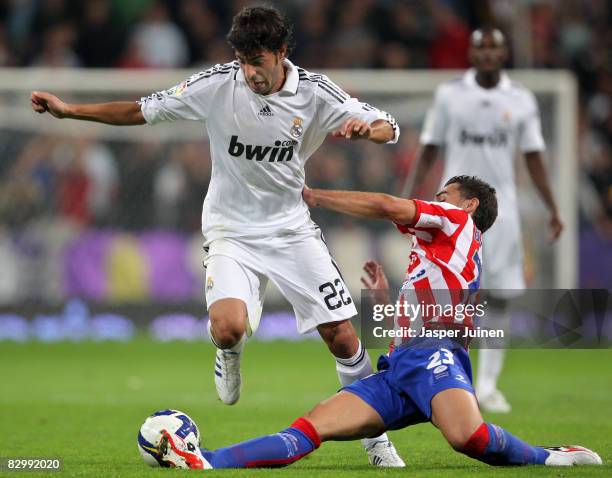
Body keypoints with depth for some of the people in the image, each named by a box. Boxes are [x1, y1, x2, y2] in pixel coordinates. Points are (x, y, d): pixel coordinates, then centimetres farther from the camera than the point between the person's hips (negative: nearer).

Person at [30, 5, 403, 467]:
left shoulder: (314, 92, -11)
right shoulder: (217, 84, -13)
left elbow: (388, 128, -8)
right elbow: (143, 111, -4)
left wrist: (367, 127, -33)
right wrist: (69, 110, -9)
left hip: (291, 228, 1)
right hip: (231, 229, -1)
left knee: (341, 335, -3)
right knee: (228, 326, -28)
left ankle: (376, 437, 17)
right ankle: (229, 356, 12)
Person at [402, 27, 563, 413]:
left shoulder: (521, 100, 4)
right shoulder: (449, 95, 2)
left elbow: (534, 158, 6)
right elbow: (430, 150, 6)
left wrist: (552, 209, 0)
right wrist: (409, 197, -2)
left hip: (500, 205, 2)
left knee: (501, 296, 0)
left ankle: (488, 385, 8)